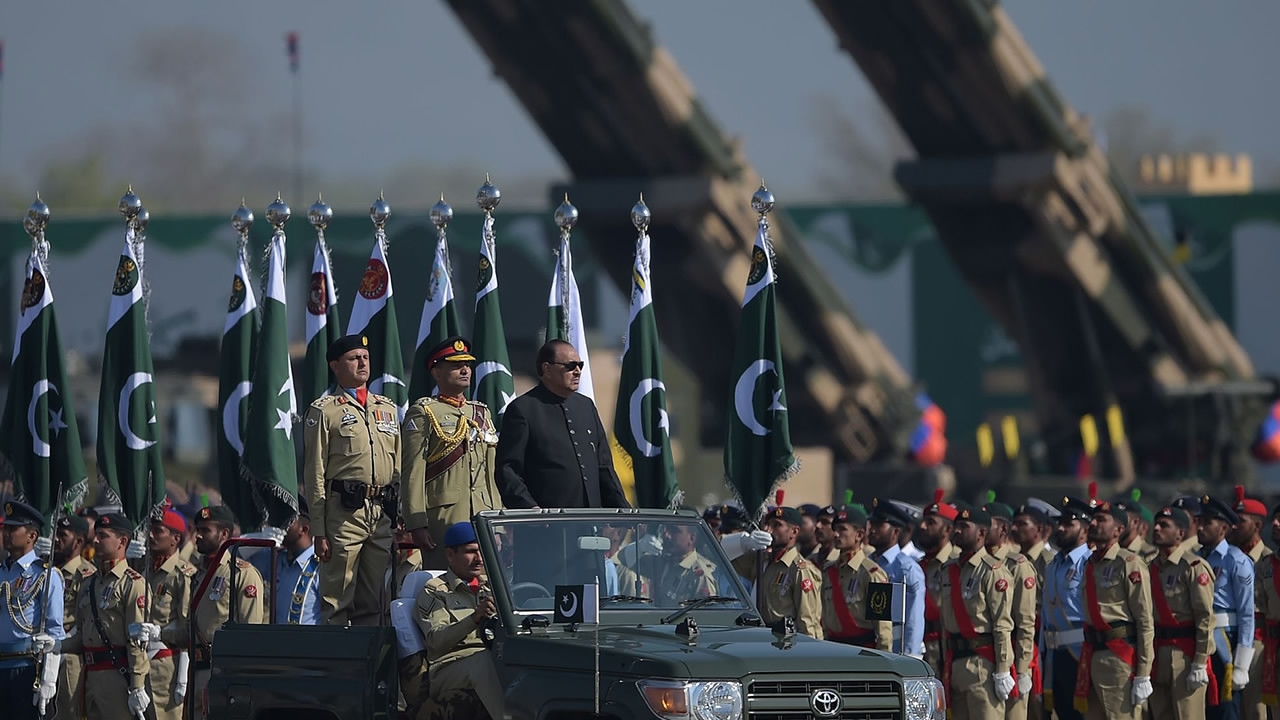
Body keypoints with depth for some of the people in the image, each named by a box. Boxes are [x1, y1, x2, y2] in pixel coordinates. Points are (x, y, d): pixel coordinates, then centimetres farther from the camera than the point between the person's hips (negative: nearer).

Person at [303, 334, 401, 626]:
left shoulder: (387, 408, 18)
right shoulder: (324, 410, 1)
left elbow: (399, 468, 20)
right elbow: (314, 474, -3)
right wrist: (319, 530, -9)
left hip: (384, 513, 6)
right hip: (344, 513, -5)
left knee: (374, 602, 8)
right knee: (336, 601, -6)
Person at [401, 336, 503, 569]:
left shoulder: (482, 414, 21)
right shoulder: (423, 413, 0)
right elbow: (413, 473, -7)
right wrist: (417, 524, -14)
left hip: (484, 516, 6)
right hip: (444, 517, -6)